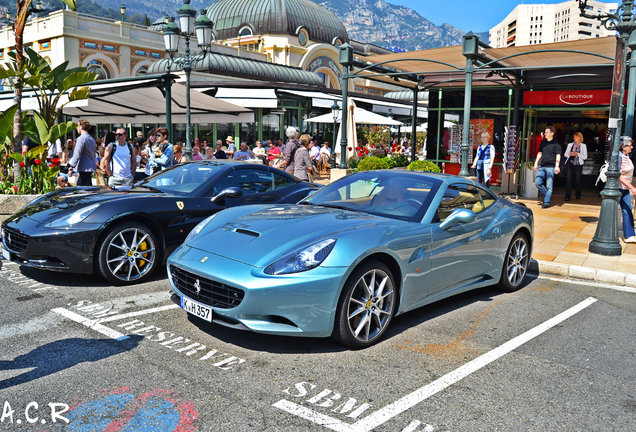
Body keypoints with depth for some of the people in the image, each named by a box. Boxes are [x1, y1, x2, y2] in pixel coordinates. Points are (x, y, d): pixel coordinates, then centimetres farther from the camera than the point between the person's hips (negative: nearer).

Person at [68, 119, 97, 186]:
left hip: (84, 168, -9)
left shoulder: (81, 138, -12)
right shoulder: (92, 139, 14)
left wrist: (71, 167, -13)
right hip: (91, 167, 9)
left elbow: (77, 155, -17)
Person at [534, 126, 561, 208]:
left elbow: (558, 155, -7)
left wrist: (557, 166, -18)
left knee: (549, 186, -3)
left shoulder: (556, 144, -2)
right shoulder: (543, 142, 14)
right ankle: (547, 195, 17)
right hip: (541, 166, 5)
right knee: (537, 182, -4)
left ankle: (546, 202, 2)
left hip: (550, 167, -5)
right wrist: (536, 163, 17)